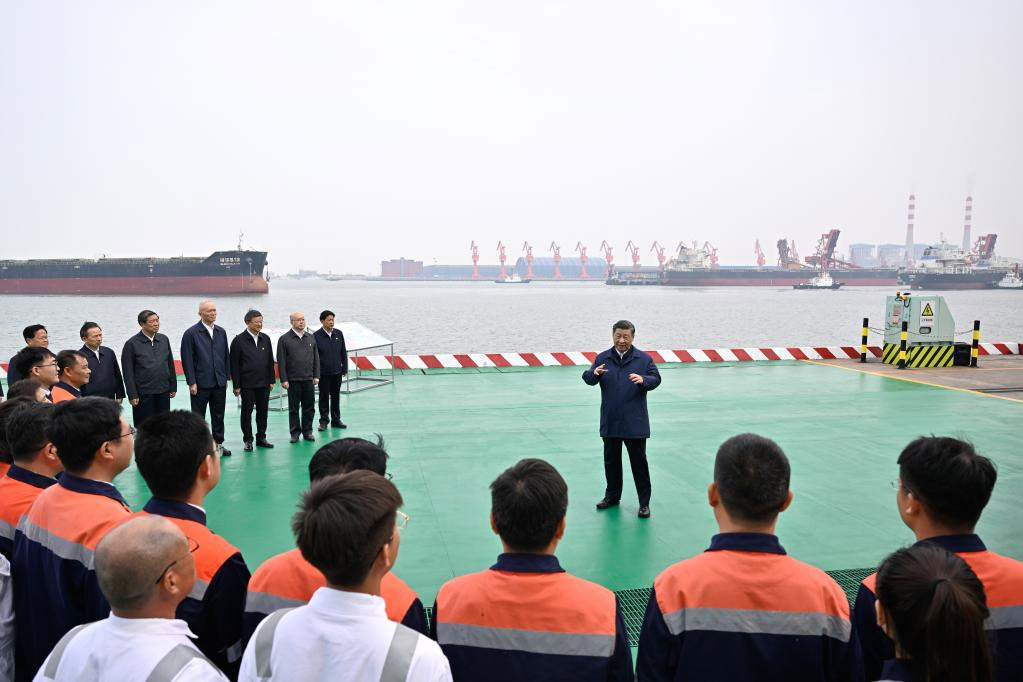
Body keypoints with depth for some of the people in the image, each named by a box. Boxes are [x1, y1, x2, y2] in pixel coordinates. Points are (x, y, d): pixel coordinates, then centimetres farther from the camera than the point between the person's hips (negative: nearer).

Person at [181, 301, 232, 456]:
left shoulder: (221, 332, 9)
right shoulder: (191, 333, -6)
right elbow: (187, 359, -8)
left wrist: (226, 377, 9)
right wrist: (191, 382, -12)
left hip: (219, 383, 5)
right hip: (201, 383, -5)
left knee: (218, 416, 12)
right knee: (198, 416, 6)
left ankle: (218, 443, 23)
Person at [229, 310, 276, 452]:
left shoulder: (265, 339, 8)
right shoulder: (239, 340, -6)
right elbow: (234, 364, -7)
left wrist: (272, 380, 8)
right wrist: (236, 385, -9)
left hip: (264, 383, 4)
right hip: (247, 384, -4)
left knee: (263, 411, 10)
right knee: (247, 412, 5)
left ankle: (261, 438, 21)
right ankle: (248, 440, 15)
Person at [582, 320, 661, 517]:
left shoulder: (643, 358, -1)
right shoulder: (603, 358, 3)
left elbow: (656, 379, -3)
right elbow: (587, 379, -3)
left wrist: (643, 380, -25)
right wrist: (594, 373, -27)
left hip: (635, 422, -3)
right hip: (610, 421, 3)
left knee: (639, 461, 2)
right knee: (611, 460, 15)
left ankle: (644, 502, 10)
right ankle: (612, 496, 31)